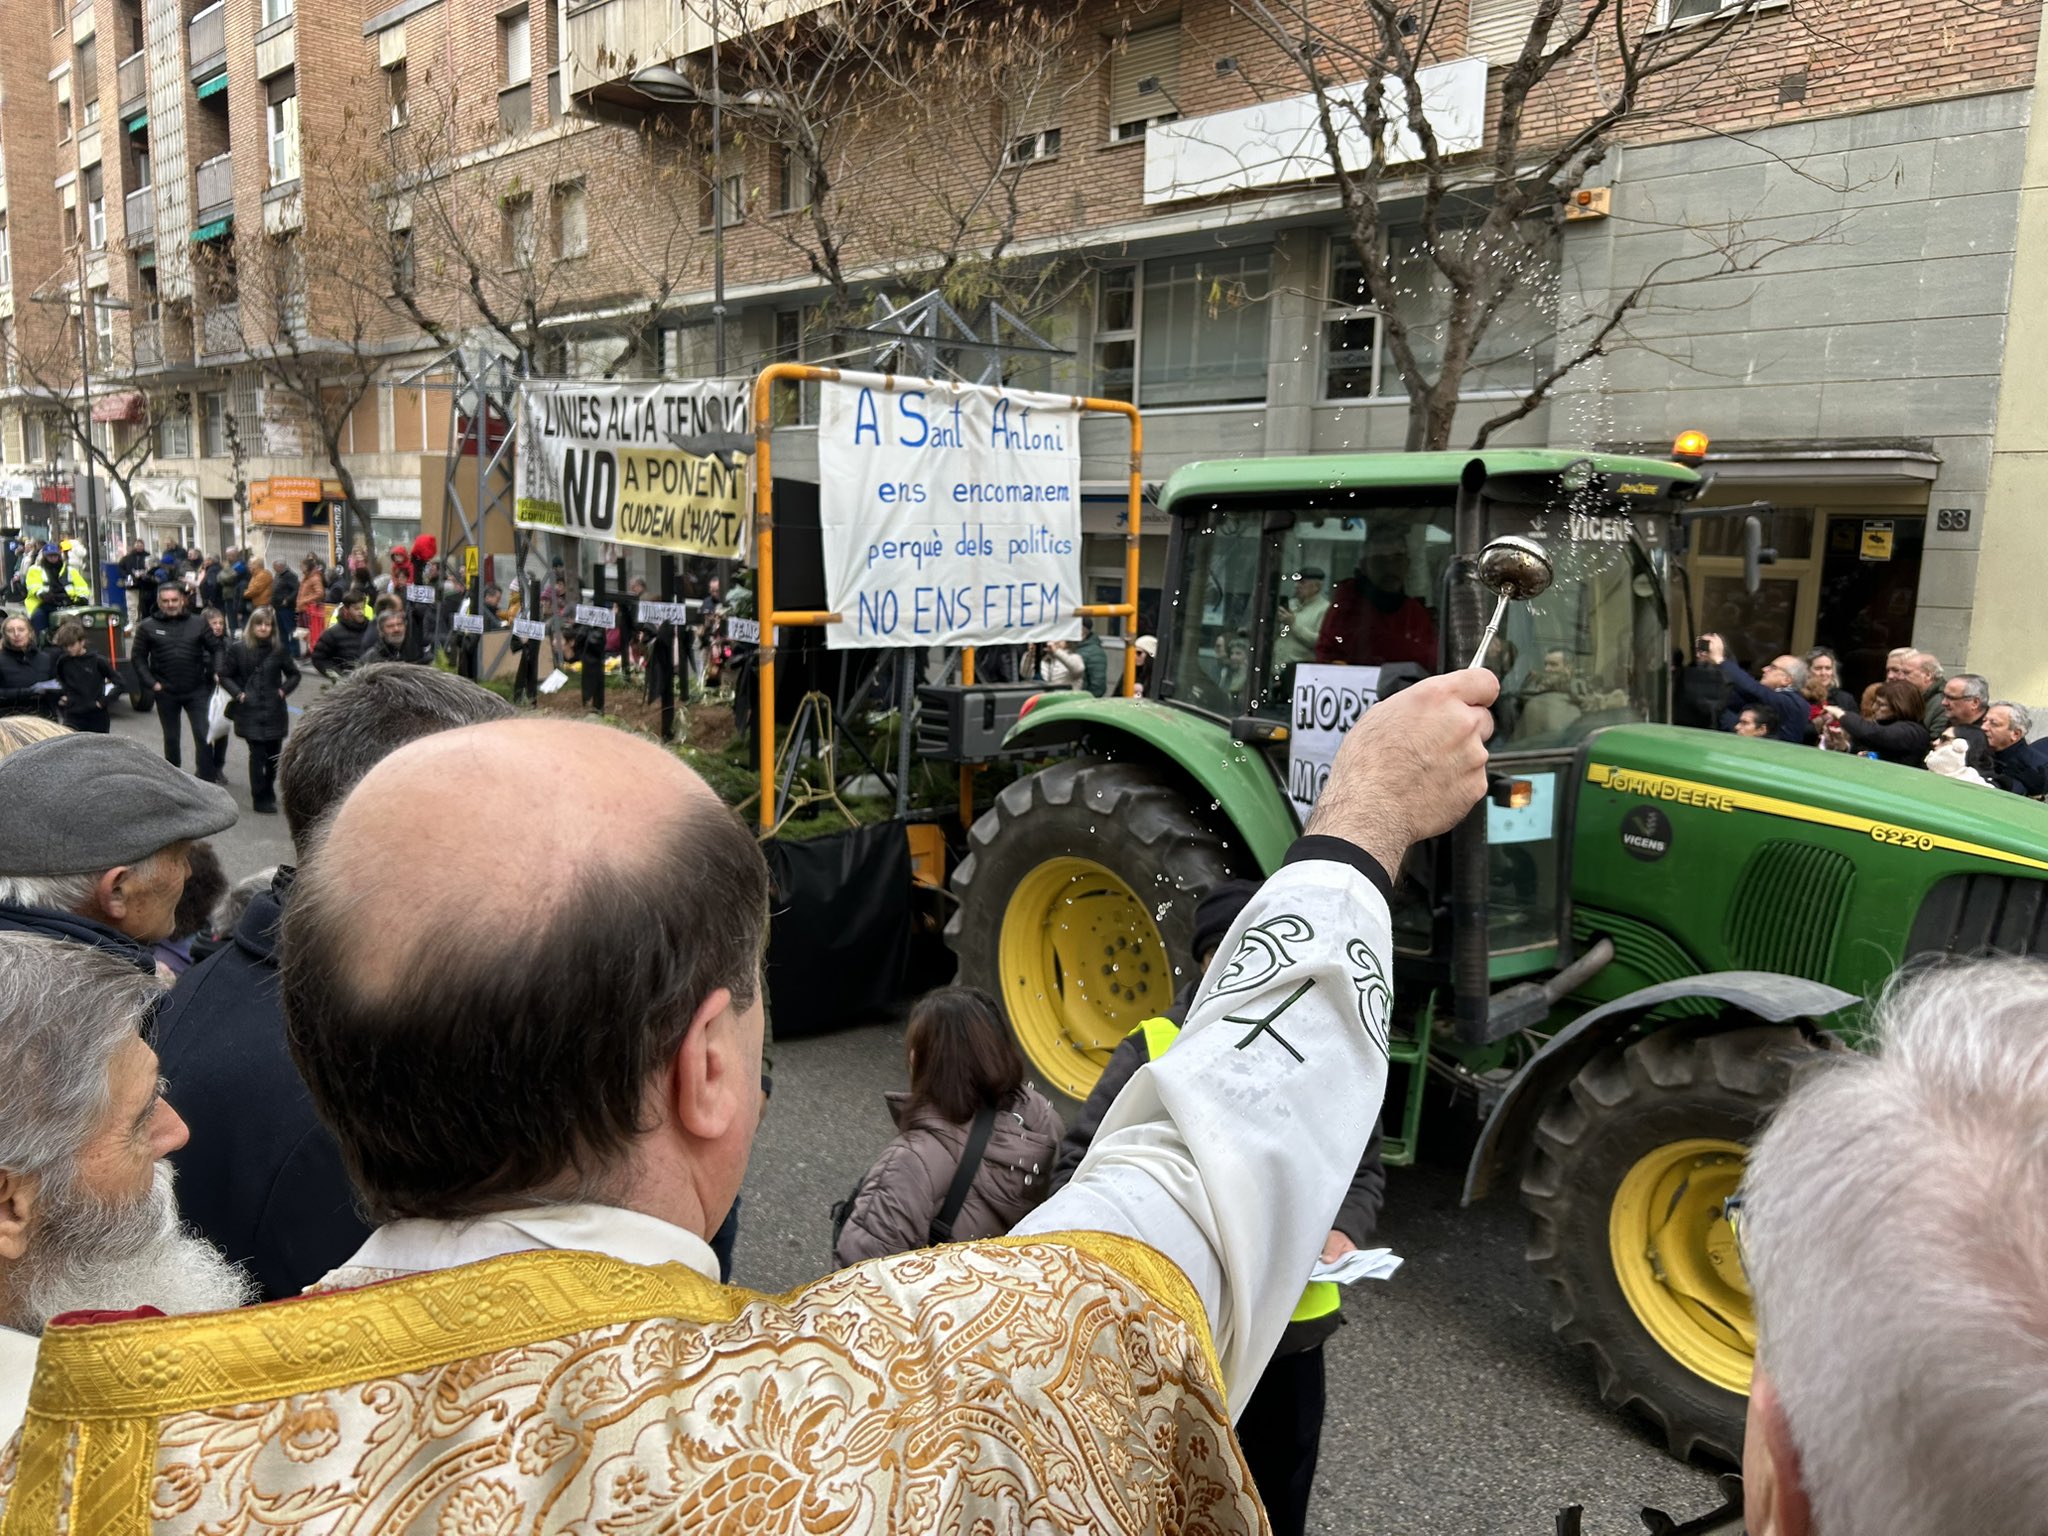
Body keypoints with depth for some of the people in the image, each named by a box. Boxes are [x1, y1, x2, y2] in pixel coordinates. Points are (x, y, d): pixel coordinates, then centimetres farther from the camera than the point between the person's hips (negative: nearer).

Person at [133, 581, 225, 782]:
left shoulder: (198, 623, 1)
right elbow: (139, 658, 2)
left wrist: (217, 672, -8)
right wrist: (152, 683, -7)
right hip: (166, 693, 0)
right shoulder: (147, 627, -1)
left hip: (197, 690, 0)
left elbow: (216, 649, 6)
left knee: (203, 735, -3)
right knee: (171, 738, 13)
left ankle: (207, 780, 3)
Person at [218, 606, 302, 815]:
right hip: (250, 711, -2)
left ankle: (268, 791, 31)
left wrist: (284, 690, -2)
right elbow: (225, 675, 5)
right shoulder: (238, 650, -1)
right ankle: (260, 799, -2)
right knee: (257, 754, -7)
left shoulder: (279, 650, 4)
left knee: (273, 754, 9)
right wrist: (238, 693, -7)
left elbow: (294, 674, 13)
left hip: (275, 710, 2)